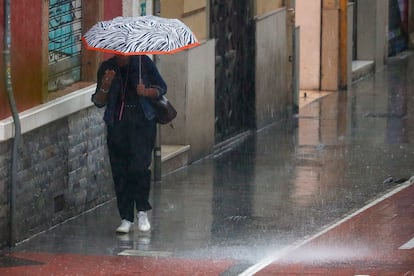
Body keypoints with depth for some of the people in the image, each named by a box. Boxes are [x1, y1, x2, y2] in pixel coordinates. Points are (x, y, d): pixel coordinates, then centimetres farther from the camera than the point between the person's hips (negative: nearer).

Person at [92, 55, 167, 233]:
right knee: (120, 172, 1)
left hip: (142, 121, -2)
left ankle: (142, 212, 1)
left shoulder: (143, 63, 2)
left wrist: (146, 92, -12)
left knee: (139, 166, -15)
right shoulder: (107, 68, 6)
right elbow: (99, 102, 8)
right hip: (117, 123, 2)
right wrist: (105, 87, -12)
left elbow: (161, 88, 9)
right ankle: (126, 219, 8)